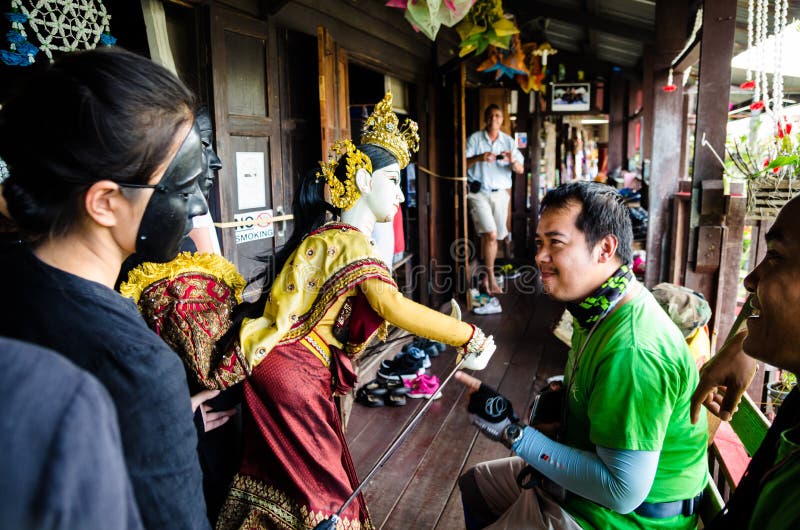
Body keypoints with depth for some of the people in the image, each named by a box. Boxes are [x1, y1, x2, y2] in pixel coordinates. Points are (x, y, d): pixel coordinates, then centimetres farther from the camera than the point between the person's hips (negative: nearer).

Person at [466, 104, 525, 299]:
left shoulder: (508, 141, 8)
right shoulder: (474, 139, 0)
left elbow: (520, 169, 4)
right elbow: (464, 164, -7)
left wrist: (513, 161, -18)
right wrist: (479, 158, -25)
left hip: (500, 193, 4)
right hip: (479, 193, -3)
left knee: (493, 236, 6)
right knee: (490, 234, -15)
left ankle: (487, 273, 21)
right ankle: (491, 279, -6)